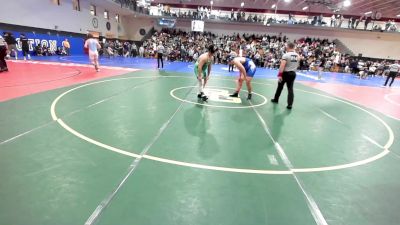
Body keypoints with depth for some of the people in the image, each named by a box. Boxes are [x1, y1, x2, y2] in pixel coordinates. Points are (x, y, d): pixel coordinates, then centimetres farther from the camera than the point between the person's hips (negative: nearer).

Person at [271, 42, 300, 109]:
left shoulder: (286, 55, -14)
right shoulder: (297, 56, 5)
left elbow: (282, 66, -22)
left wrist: (279, 75, -22)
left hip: (285, 73, -4)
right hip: (293, 73, 4)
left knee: (280, 87, 15)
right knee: (290, 88, 5)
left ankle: (276, 99, 32)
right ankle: (290, 104, -2)